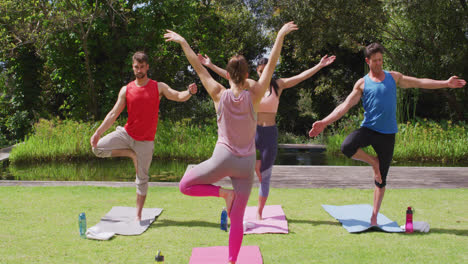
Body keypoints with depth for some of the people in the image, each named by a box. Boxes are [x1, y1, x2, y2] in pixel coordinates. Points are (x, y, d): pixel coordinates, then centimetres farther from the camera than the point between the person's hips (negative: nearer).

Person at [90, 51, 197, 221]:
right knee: (98, 148, -12)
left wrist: (189, 92, -35)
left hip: (145, 140, -2)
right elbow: (113, 113, -1)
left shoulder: (159, 87, -1)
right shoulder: (126, 90, 0)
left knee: (142, 178, 3)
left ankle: (138, 215, 14)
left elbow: (178, 96, -11)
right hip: (126, 134, 2)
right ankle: (131, 154, 3)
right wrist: (98, 132, -11)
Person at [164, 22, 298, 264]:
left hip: (223, 159, -2)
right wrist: (281, 35, 5)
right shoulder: (254, 95, -6)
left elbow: (199, 69, 1)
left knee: (185, 186, 16)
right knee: (237, 219, 9)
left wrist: (182, 42, 10)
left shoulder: (219, 95, -7)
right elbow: (271, 65, -1)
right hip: (247, 163, 2)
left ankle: (223, 193, -1)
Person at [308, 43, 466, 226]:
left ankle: (374, 216, 15)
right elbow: (345, 106, -4)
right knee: (347, 147, -32)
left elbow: (419, 83, 13)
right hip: (368, 129, -1)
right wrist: (324, 122, -15)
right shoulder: (362, 84, 2)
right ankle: (373, 162, -3)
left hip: (387, 134, 1)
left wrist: (446, 83, 6)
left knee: (381, 179, 4)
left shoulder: (394, 77, 10)